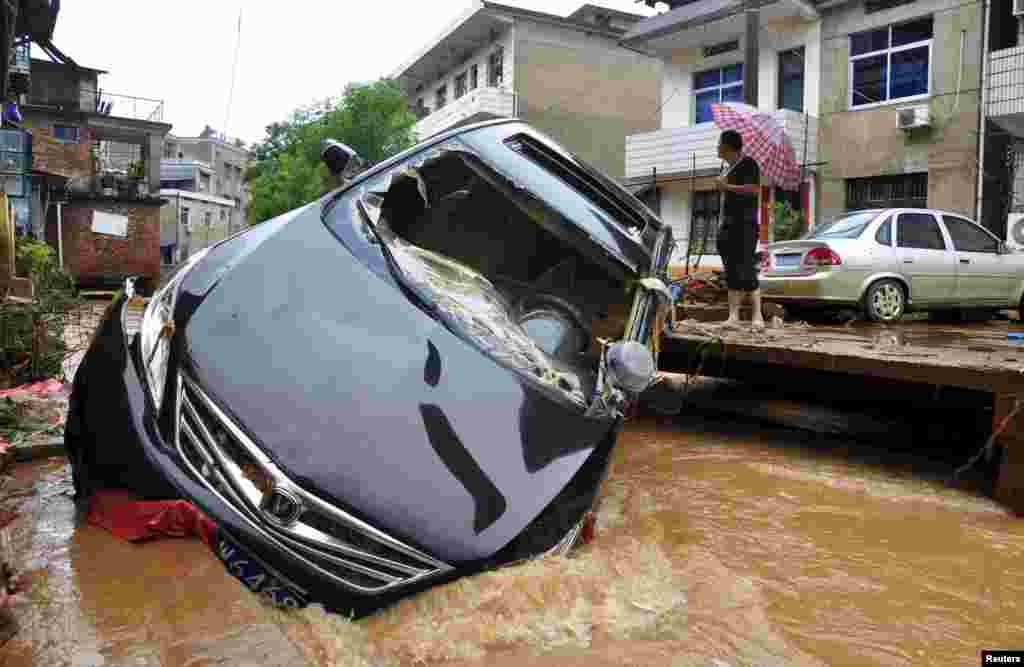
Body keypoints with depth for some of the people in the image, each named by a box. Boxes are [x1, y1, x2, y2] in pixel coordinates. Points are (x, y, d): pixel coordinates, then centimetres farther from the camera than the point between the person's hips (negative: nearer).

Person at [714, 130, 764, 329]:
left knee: (746, 270, -12)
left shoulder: (748, 163, -3)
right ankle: (733, 315, 5)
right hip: (728, 225, 8)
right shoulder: (730, 167, 19)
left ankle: (757, 315, -9)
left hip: (745, 224, -8)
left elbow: (755, 188, -17)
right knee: (731, 272, 4)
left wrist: (727, 186, -14)